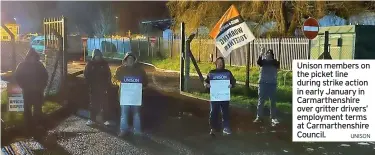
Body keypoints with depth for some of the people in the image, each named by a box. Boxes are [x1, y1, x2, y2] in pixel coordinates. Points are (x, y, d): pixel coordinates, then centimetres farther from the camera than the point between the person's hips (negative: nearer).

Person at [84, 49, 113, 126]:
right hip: (93, 88, 1)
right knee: (93, 103, 8)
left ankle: (106, 119, 3)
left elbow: (108, 75, 4)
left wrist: (107, 84, -4)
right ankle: (92, 119, 16)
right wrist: (89, 83, -3)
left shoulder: (104, 63, 2)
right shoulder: (90, 64, 2)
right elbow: (86, 74, 5)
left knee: (105, 103, -2)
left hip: (103, 87, -1)